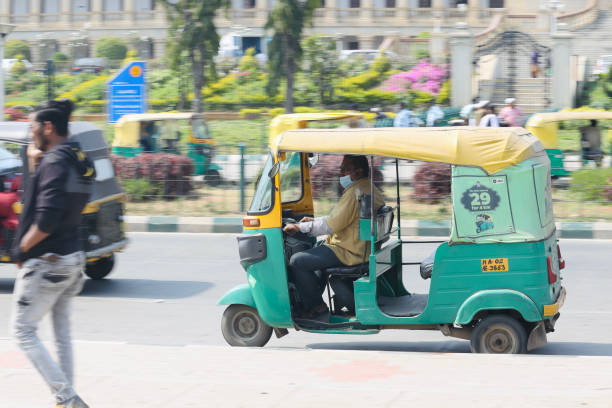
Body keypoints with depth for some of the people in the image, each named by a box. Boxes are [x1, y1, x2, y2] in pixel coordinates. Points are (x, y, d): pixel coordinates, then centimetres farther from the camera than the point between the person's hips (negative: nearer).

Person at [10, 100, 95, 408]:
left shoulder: (54, 162, -19)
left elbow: (47, 218, -28)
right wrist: (38, 160, 9)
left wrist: (22, 248, -14)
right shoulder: (78, 161, 9)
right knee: (62, 334, 16)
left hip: (45, 263, -9)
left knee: (23, 330, -1)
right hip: (71, 258, 9)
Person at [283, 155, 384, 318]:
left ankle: (315, 306, -2)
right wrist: (314, 220, 18)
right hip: (362, 248, 11)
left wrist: (299, 227, -13)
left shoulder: (355, 192, -21)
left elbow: (332, 225, -22)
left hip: (348, 253, -11)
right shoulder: (371, 189, 12)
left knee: (297, 261, -12)